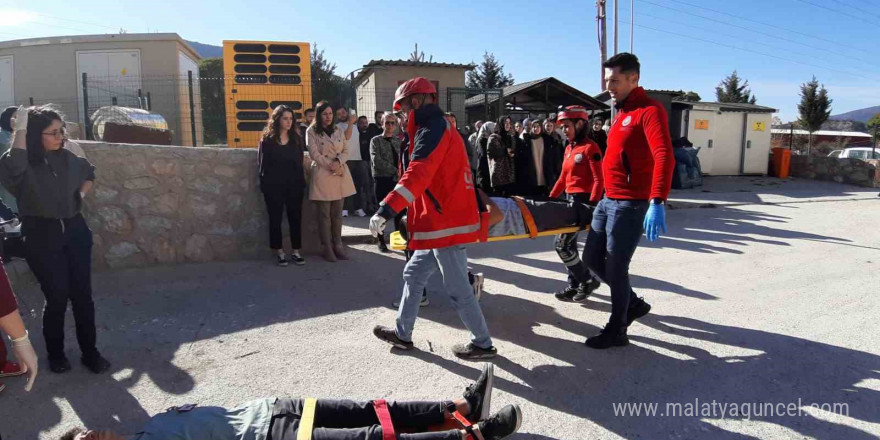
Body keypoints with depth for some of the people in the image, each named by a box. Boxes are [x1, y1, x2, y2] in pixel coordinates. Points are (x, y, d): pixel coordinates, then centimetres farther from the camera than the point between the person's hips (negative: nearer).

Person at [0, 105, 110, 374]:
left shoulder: (67, 158, 4)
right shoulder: (24, 165, -10)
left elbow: (89, 173, 26)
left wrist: (81, 193, 8)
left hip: (74, 231, 4)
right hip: (42, 237, -4)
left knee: (82, 294, 5)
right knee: (57, 297, 0)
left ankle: (90, 352, 16)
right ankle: (56, 354, 22)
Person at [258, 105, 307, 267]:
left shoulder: (297, 139, 8)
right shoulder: (267, 140, 0)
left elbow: (300, 163, 7)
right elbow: (262, 164, 0)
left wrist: (302, 183, -1)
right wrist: (264, 185, -5)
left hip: (294, 185, 3)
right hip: (274, 187, -2)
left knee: (296, 218, 4)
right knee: (275, 219, 4)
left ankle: (295, 251, 13)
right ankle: (279, 252, 13)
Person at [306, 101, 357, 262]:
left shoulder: (339, 130, 14)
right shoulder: (311, 132, 0)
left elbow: (346, 150, 8)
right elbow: (315, 154, -7)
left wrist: (338, 162, -11)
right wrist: (331, 166, -12)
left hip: (340, 174, 4)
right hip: (322, 175, -4)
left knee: (337, 213, 7)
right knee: (324, 215, -2)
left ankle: (338, 245, 13)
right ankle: (327, 248, 4)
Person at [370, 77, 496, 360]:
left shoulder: (431, 130, -14)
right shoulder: (442, 128, 18)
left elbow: (417, 175, -30)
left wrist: (387, 209, -39)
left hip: (446, 223, -10)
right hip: (447, 219, 10)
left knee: (457, 288, 1)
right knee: (413, 274, 17)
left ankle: (483, 344, 15)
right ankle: (403, 334, 28)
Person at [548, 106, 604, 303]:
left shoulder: (590, 148, -11)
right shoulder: (569, 148, 14)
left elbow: (598, 180, -15)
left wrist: (592, 205, -23)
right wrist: (550, 198, 17)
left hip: (583, 200, -9)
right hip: (569, 199, 9)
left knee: (562, 244, -10)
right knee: (569, 245, 11)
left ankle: (587, 280, 6)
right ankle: (575, 286, 22)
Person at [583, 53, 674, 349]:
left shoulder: (649, 110, -13)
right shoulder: (623, 112, 16)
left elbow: (664, 156, -26)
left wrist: (657, 202, -37)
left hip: (631, 204, -9)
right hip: (608, 201, 9)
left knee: (615, 267, -1)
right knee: (592, 258, 14)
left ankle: (617, 330, 17)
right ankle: (634, 303, 32)